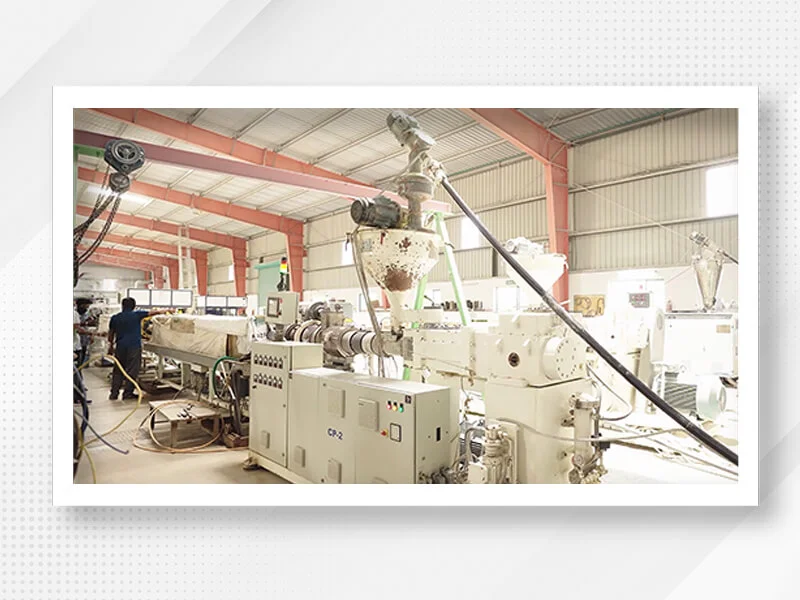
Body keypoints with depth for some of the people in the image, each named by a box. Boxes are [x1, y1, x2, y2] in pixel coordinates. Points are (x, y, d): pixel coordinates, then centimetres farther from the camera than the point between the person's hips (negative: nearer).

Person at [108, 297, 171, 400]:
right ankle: (127, 394, 6)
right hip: (134, 346, -4)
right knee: (131, 371, 3)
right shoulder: (137, 315, -5)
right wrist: (164, 311, 18)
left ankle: (114, 394, 15)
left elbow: (111, 333, 15)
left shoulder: (115, 318, 7)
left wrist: (111, 346, 28)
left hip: (120, 347, 4)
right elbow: (152, 313, 3)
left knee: (118, 370, 13)